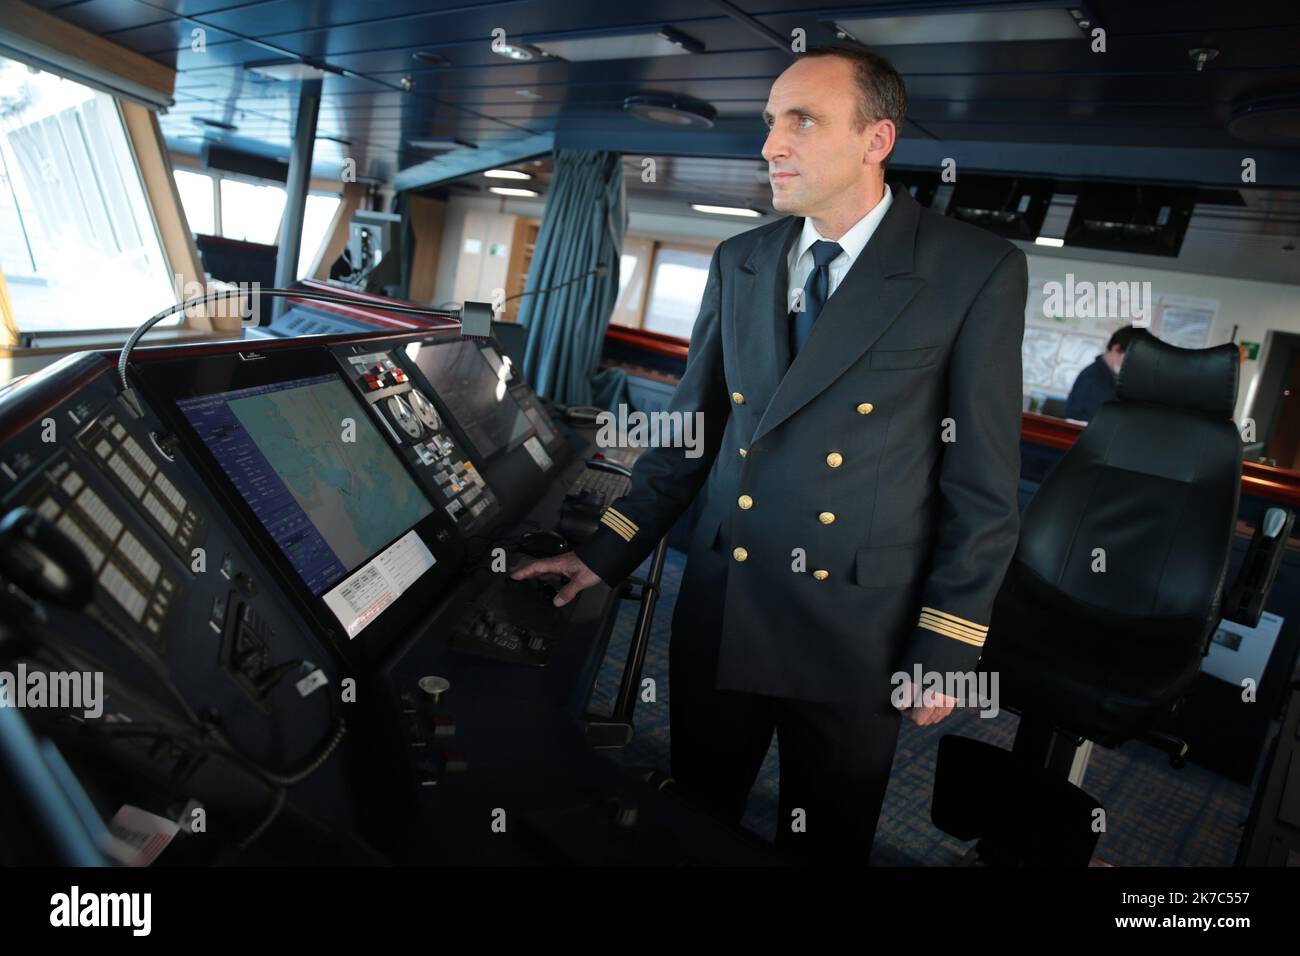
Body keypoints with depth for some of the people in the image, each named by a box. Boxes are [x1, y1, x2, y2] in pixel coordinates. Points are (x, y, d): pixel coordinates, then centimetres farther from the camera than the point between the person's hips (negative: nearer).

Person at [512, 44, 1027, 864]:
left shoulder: (976, 272, -9)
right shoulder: (738, 263, 5)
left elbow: (983, 482, -8)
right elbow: (690, 428, 9)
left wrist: (946, 650, -7)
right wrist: (607, 554, 4)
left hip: (854, 634, -3)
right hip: (716, 616, 4)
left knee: (827, 843, 18)